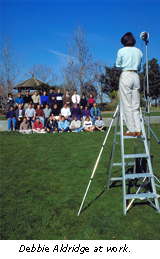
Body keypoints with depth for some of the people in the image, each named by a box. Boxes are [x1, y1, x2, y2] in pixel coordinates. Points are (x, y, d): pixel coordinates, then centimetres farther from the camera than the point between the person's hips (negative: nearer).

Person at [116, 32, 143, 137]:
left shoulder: (121, 51, -1)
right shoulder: (139, 51, 11)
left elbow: (118, 65, 8)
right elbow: (139, 67, 16)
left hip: (126, 76, -4)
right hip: (136, 77, 5)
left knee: (127, 105, -2)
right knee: (136, 105, 7)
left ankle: (132, 130, -3)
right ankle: (138, 130, 5)